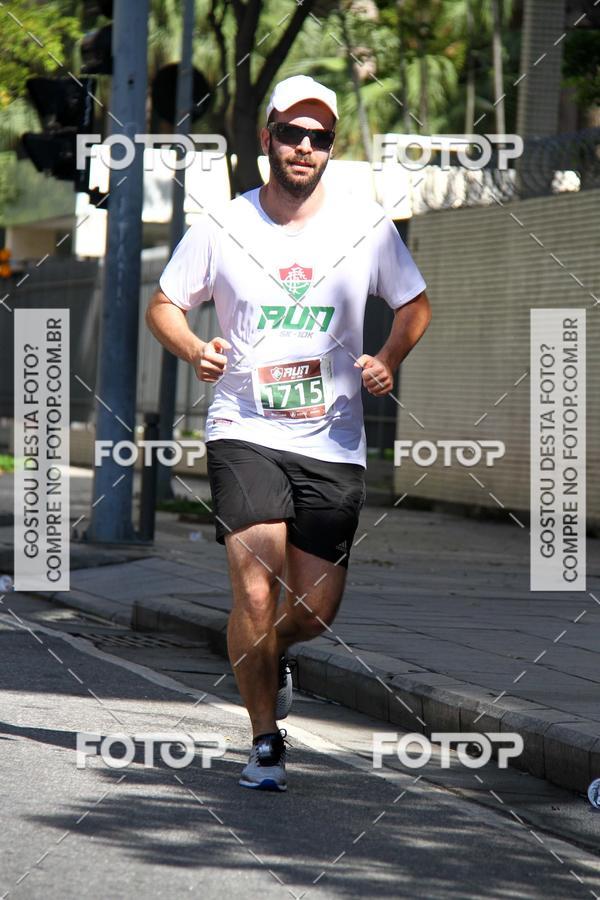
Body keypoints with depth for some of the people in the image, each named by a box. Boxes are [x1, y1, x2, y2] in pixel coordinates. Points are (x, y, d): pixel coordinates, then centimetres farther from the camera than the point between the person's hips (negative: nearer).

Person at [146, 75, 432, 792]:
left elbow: (414, 306, 14)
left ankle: (269, 659, 40)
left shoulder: (367, 227, 2)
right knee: (256, 594, -16)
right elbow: (163, 306, 9)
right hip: (244, 435, -2)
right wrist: (194, 351, -11)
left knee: (314, 611, 3)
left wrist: (388, 360, -5)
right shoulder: (222, 228, -1)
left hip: (333, 443, 2)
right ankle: (265, 740, 1)